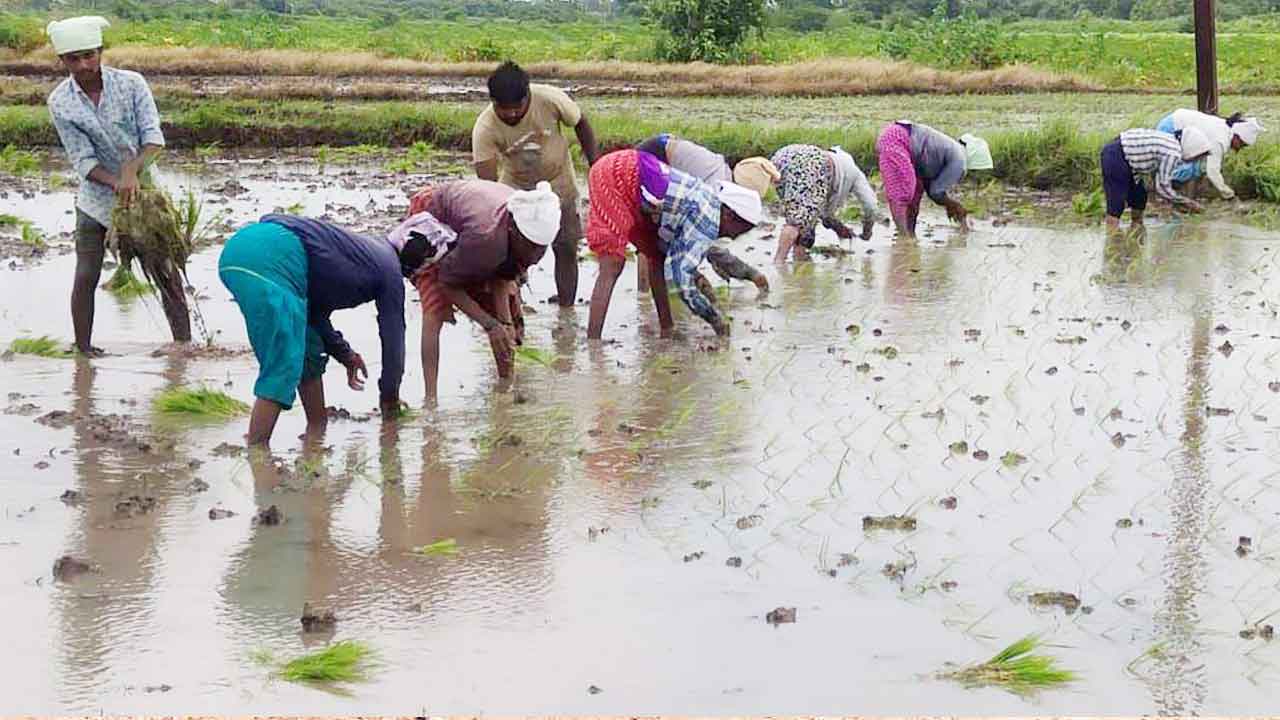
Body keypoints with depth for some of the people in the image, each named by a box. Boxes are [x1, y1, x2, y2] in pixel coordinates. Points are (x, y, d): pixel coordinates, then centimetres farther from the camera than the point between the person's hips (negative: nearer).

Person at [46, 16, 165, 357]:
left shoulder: (131, 84, -13)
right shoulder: (60, 102, -12)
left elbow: (154, 138, -18)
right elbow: (83, 160, -14)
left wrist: (132, 170, -36)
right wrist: (117, 184, -31)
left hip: (143, 188, 0)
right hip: (96, 198, 0)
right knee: (85, 277, -2)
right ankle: (83, 348, 10)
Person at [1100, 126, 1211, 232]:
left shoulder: (1172, 142, 8)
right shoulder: (1173, 154, -20)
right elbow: (1162, 188, -17)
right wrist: (1185, 202, -5)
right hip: (1115, 157, -10)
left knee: (1139, 196, 18)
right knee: (1116, 205, -10)